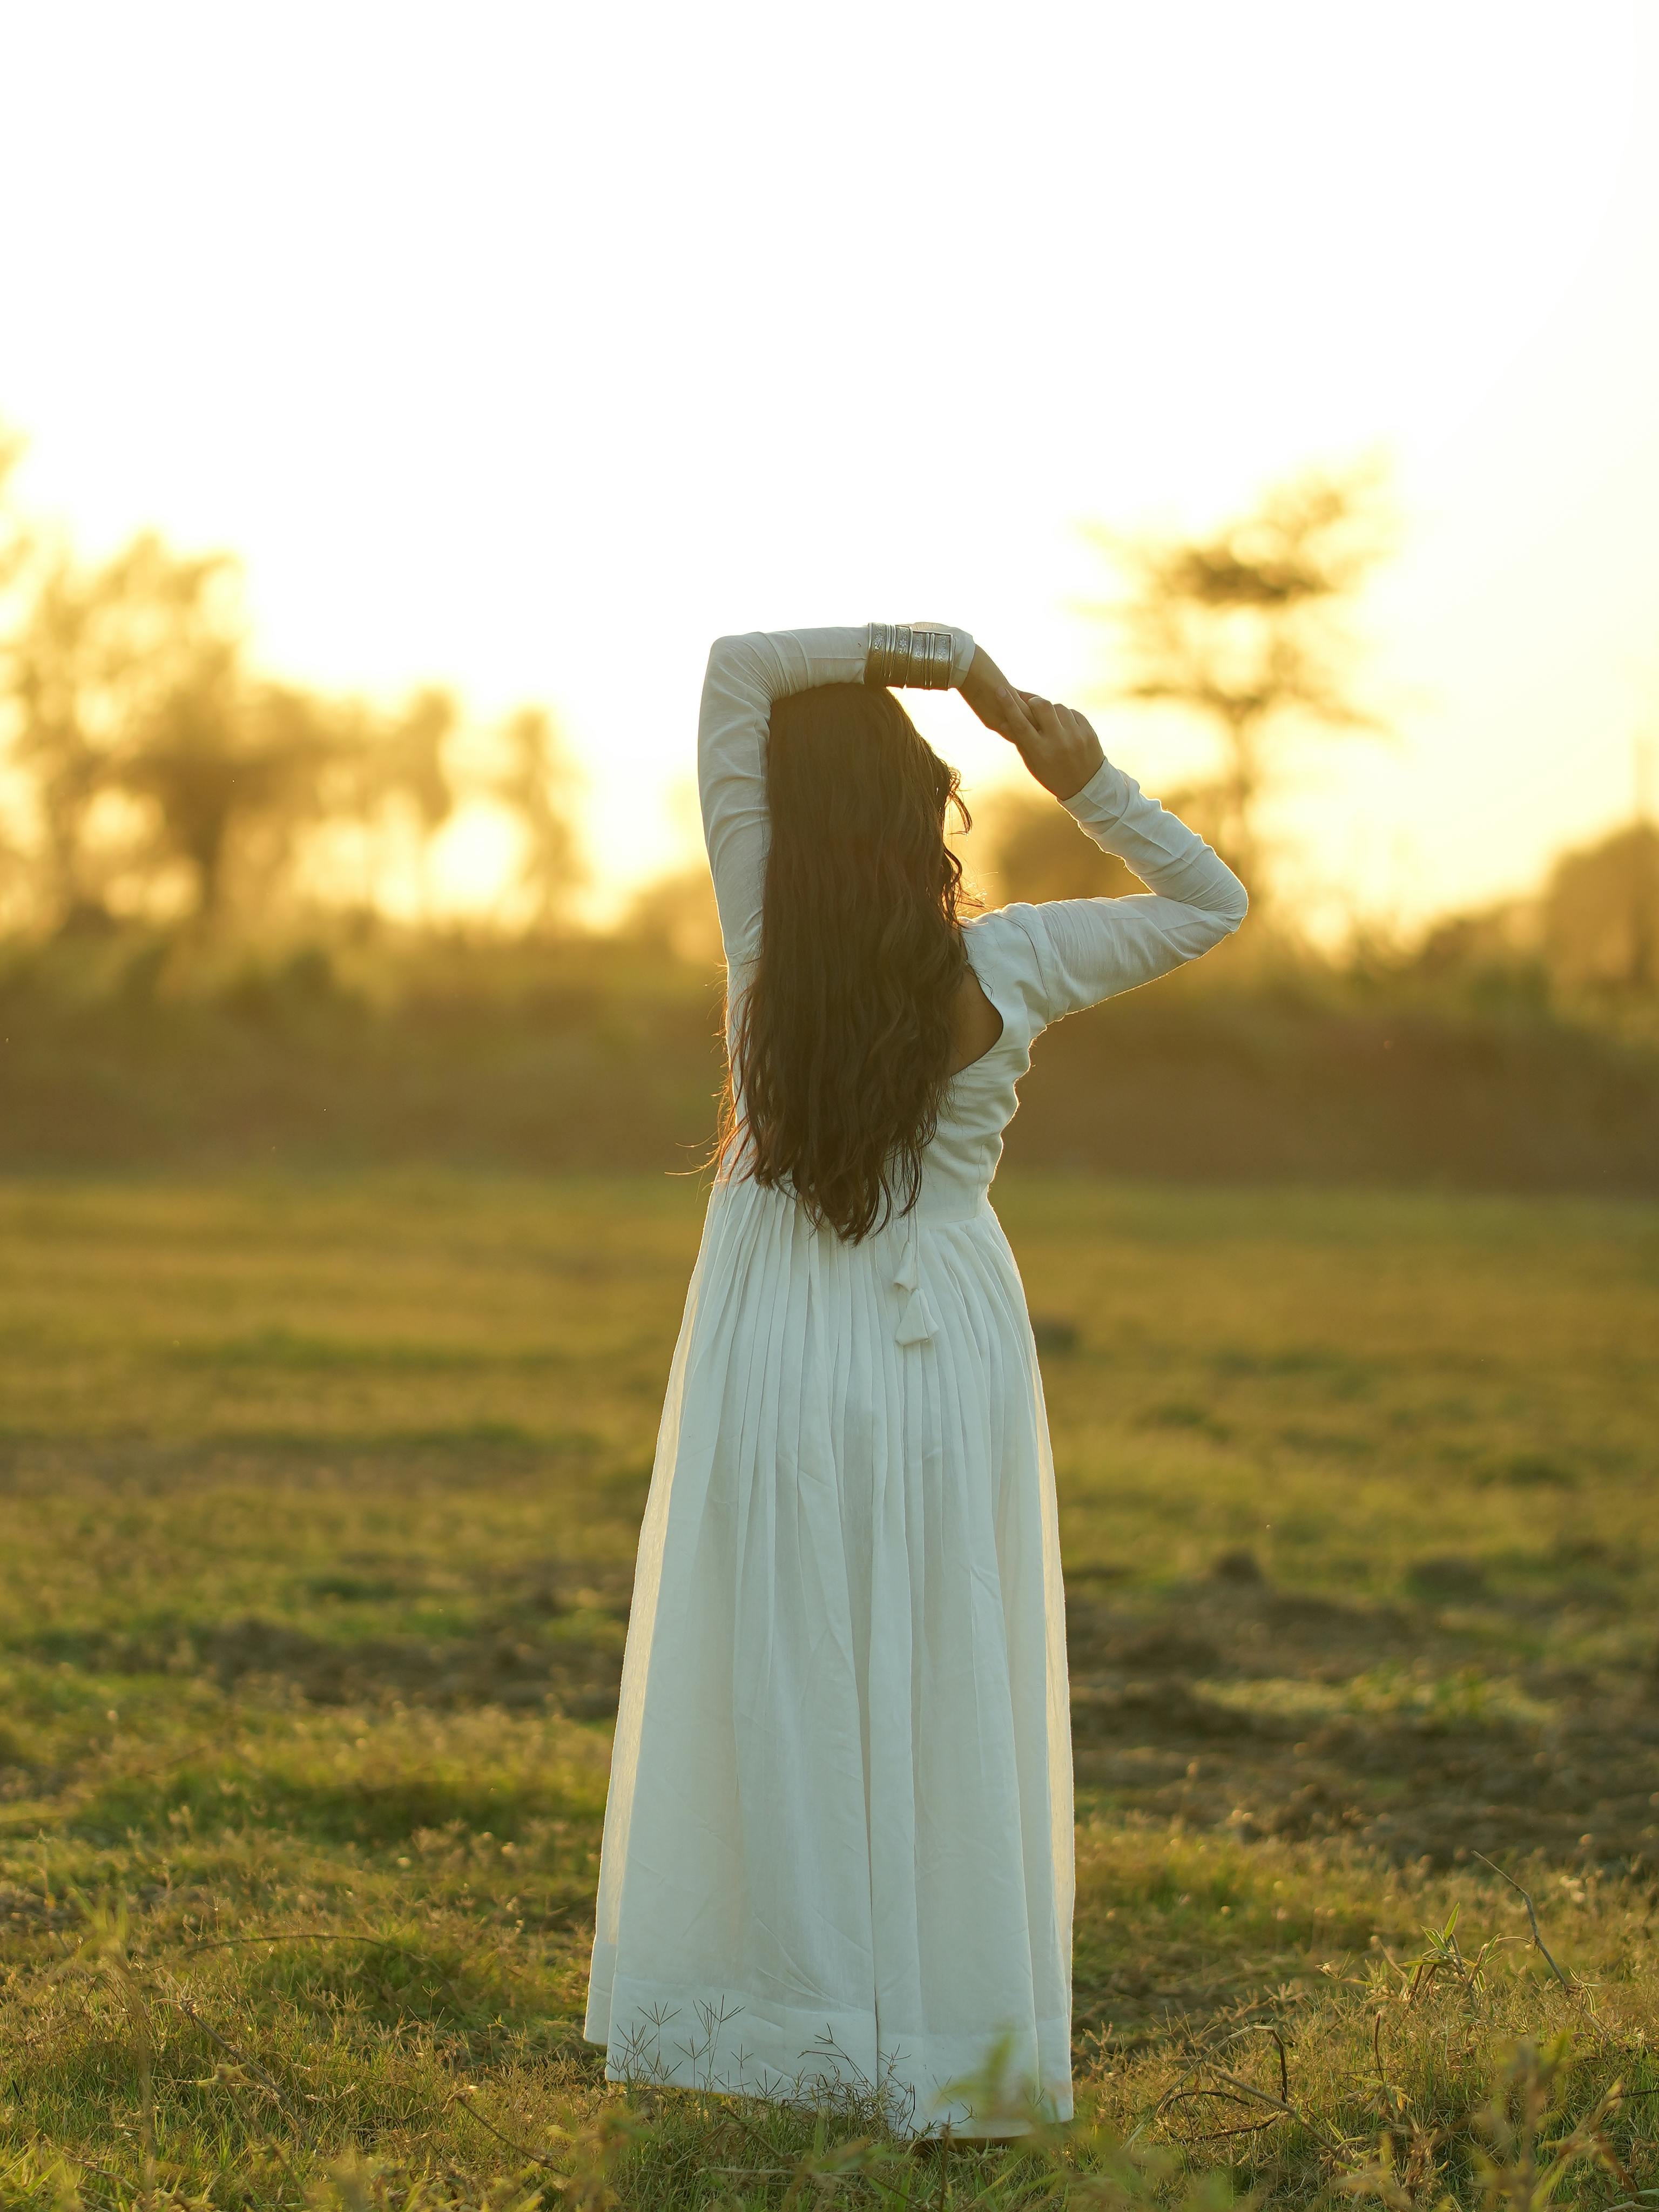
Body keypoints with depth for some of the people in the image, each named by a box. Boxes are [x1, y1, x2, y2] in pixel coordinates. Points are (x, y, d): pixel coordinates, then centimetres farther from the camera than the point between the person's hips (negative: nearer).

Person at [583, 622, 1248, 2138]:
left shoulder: (769, 932, -9)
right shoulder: (1006, 967, -9)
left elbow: (739, 666, -5)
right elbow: (1213, 901, 7)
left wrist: (942, 653, -5)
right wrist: (1086, 781, 1)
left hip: (780, 1354, 0)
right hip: (945, 1349, 0)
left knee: (779, 1697, 8)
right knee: (942, 1700, 6)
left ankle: (780, 2035, 13)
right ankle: (945, 2060, 10)